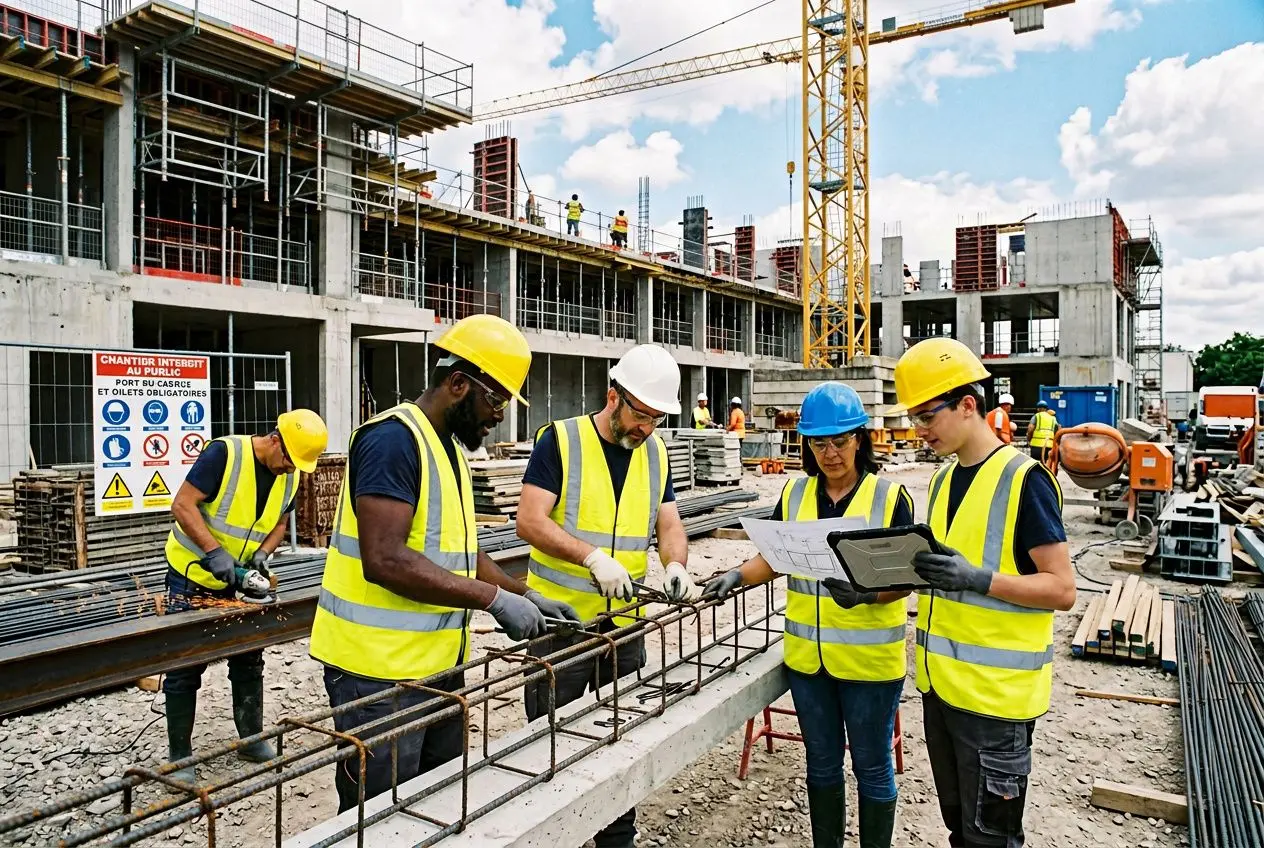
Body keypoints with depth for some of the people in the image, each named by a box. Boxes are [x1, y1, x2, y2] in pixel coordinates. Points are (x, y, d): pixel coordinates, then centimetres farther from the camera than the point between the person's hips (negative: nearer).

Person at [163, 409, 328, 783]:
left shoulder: (292, 476, -5)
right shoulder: (224, 453, -24)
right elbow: (182, 504, -23)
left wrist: (263, 552, -11)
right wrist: (214, 551, -31)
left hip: (237, 582, 6)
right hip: (192, 576, -6)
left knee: (248, 661, 12)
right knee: (184, 668, 2)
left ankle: (251, 739, 27)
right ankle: (179, 757, 15)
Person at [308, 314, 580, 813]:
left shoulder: (450, 447, 12)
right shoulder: (393, 438, -18)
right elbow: (385, 560, -27)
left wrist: (525, 596, 9)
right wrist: (493, 598, -23)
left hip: (438, 667, 9)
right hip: (380, 674, -9)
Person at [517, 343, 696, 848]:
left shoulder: (655, 453, 6)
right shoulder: (561, 440, -11)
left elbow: (670, 525, 6)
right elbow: (530, 522, -17)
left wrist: (675, 564, -16)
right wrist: (594, 557, -29)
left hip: (624, 621, 5)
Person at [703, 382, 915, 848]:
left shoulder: (890, 497, -8)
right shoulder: (794, 494, 3)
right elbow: (774, 558, 7)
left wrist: (867, 594, -30)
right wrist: (738, 575, -11)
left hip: (869, 659, -3)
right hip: (807, 655, 4)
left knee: (871, 766, 13)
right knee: (822, 763, 19)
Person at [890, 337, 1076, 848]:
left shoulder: (1024, 480, -15)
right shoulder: (944, 479, 9)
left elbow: (1062, 589, -16)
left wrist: (976, 578, -29)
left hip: (995, 691, -7)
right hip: (940, 681, 7)